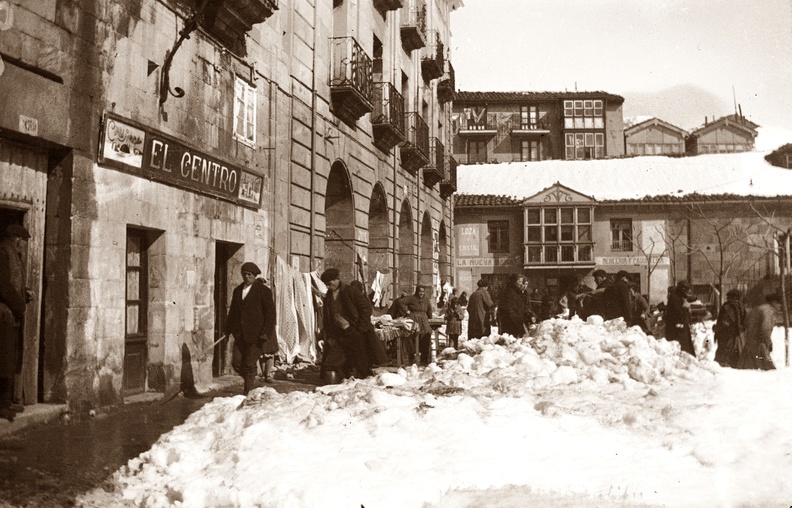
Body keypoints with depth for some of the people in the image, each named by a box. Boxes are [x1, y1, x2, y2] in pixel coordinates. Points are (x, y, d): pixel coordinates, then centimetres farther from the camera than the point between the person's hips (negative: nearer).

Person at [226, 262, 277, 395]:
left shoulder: (263, 291, -4)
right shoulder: (237, 290, 14)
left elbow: (270, 313, -7)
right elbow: (233, 311, 18)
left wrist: (266, 332, -14)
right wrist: (228, 329, 12)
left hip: (256, 334, -6)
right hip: (241, 334, 6)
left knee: (249, 364, -10)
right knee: (243, 365, 10)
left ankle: (247, 393, -3)